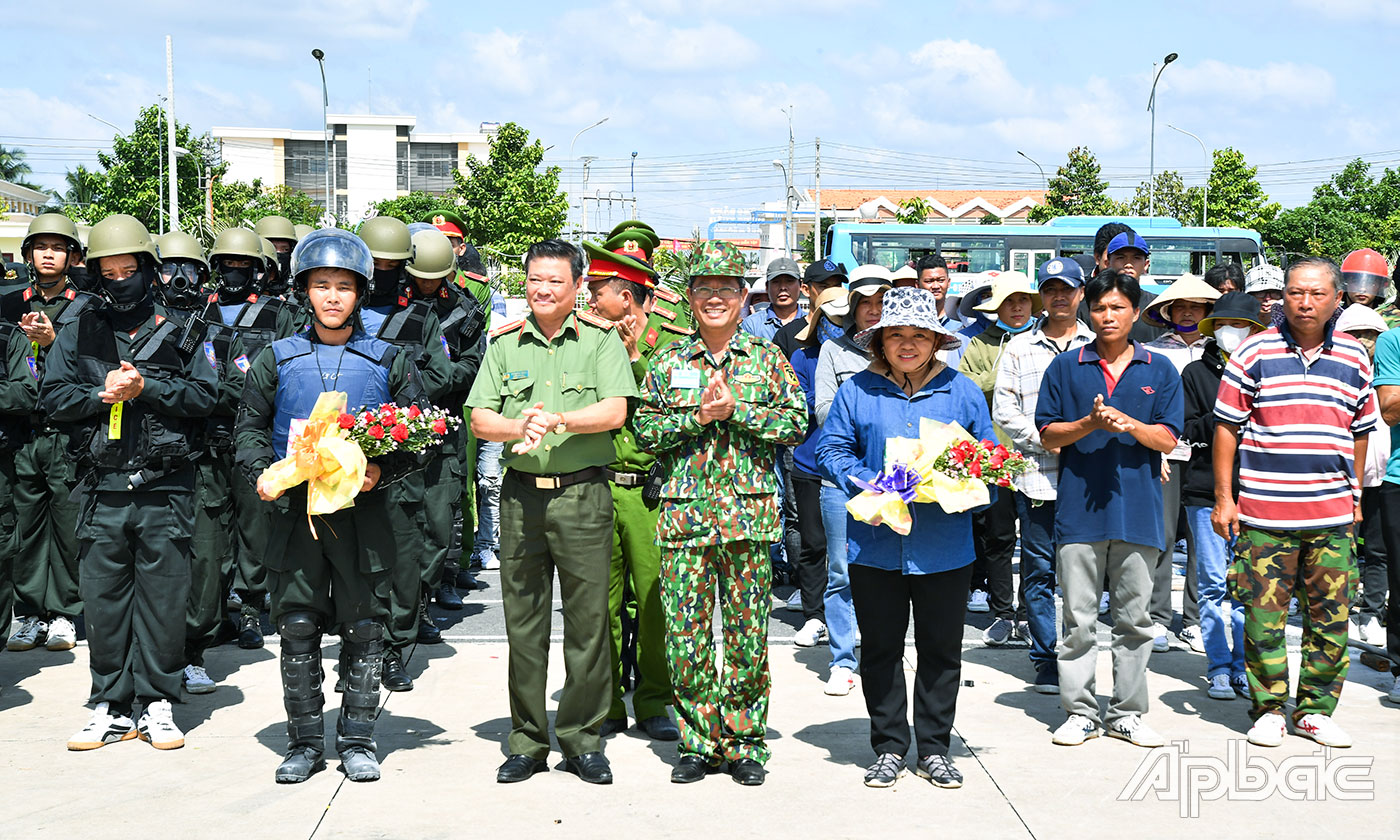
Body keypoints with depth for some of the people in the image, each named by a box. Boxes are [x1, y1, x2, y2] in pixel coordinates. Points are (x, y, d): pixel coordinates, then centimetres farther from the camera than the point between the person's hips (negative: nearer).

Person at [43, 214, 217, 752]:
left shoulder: (179, 333, 6)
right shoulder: (79, 335, 12)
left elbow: (204, 394, -1)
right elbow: (53, 397, 6)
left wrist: (145, 388, -12)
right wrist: (103, 395, -10)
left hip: (166, 488, -2)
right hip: (103, 488, 2)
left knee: (163, 597, 2)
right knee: (103, 597, 4)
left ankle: (158, 705, 12)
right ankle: (111, 708, 14)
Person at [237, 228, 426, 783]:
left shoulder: (388, 362, 6)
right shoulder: (277, 360, 8)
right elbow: (251, 427, 12)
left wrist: (382, 471, -11)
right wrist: (261, 473, -7)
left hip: (364, 513, 0)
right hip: (294, 513, 1)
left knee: (363, 628, 4)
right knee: (297, 628, 3)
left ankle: (357, 739, 16)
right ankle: (304, 742, 15)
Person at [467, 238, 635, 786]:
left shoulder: (601, 339, 3)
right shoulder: (505, 342, 11)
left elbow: (615, 411, -9)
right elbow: (480, 419, 5)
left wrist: (558, 420, -22)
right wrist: (518, 427, -15)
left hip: (584, 494, -2)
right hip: (521, 494, 2)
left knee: (587, 619, 1)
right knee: (522, 621, 6)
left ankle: (583, 740, 13)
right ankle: (527, 741, 16)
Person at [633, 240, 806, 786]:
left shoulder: (767, 359, 7)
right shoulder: (669, 363, 9)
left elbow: (796, 424, -1)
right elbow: (646, 430, 3)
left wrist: (736, 411, -11)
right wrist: (697, 417, -11)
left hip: (750, 511, -1)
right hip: (684, 512, 1)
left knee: (746, 633, 2)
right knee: (686, 633, 1)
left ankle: (744, 744, 14)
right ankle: (698, 743, 13)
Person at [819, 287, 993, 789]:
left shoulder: (961, 391, 5)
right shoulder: (857, 391, 3)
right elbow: (834, 449, 4)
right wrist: (866, 487, -13)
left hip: (945, 545, 1)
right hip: (876, 542, 0)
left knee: (941, 649, 8)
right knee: (881, 648, 7)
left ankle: (934, 749, 21)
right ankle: (889, 747, 20)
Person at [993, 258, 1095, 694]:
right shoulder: (1019, 348, 10)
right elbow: (1004, 410, 4)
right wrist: (1046, 439, -8)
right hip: (1036, 476, 0)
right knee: (1039, 571, 2)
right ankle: (1045, 659, 10)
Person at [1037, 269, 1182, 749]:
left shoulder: (1159, 370, 8)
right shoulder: (1066, 367, 6)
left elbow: (1168, 438, 2)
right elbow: (1048, 435, 3)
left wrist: (1128, 424, -16)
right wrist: (1090, 424, -14)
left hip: (1138, 508, 1)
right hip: (1079, 510, -1)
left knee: (1134, 617, 7)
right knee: (1078, 619, 2)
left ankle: (1127, 713, 17)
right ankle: (1080, 712, 12)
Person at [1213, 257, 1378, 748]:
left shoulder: (1354, 358, 9)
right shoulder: (1254, 353, -1)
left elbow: (1360, 431, 18)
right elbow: (1227, 427, 2)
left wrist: (1354, 496, 16)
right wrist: (1223, 498, -1)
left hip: (1332, 515, 3)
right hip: (1265, 514, -3)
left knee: (1330, 617, 6)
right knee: (1264, 616, 1)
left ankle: (1316, 711, 19)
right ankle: (1269, 710, 15)